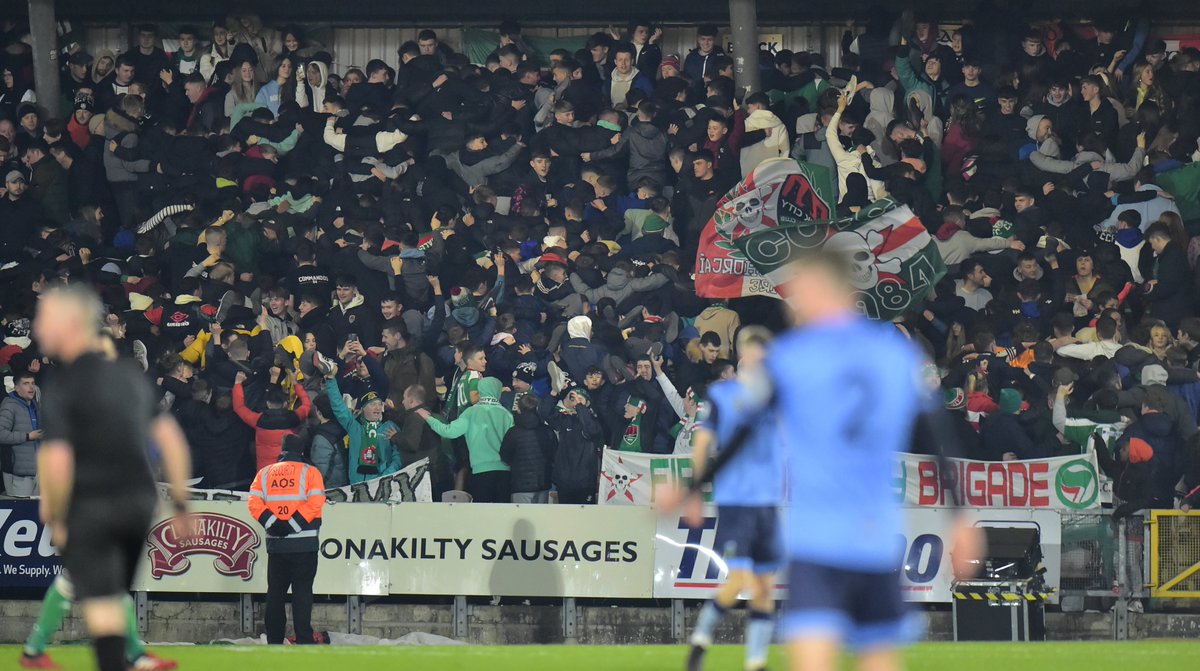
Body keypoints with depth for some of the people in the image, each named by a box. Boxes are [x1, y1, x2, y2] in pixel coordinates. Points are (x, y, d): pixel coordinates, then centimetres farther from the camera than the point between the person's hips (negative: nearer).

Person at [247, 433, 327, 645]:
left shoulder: (265, 473, 10)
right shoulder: (310, 472, 0)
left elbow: (254, 503, -2)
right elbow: (315, 503, -13)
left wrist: (271, 522, -8)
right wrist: (293, 523, -14)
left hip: (275, 544, 3)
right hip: (304, 543, -3)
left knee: (275, 591, 10)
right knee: (302, 590, -2)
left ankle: (274, 641, 11)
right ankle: (304, 640, -9)